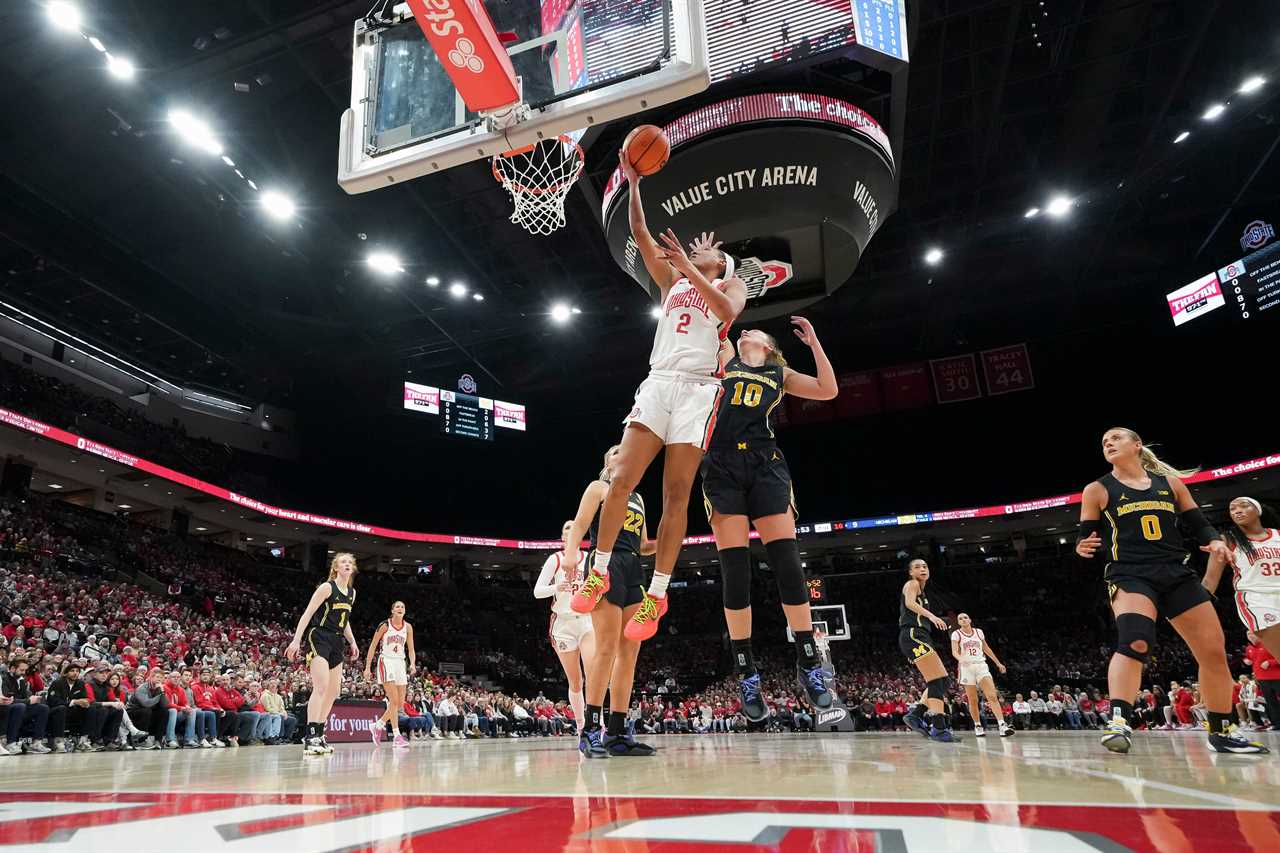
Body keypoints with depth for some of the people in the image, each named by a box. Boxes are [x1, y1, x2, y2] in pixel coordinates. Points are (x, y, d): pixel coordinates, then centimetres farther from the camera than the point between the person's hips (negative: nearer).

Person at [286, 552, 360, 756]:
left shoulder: (352, 592, 12)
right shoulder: (327, 587, -9)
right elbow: (307, 614, -12)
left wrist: (352, 642, 15)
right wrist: (296, 640, -19)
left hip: (336, 642, 8)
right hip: (319, 638, -8)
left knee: (333, 691, 9)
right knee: (321, 686, -18)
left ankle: (319, 735, 18)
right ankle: (310, 738, -18)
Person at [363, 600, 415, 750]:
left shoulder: (408, 627, 5)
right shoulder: (385, 625, -6)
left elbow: (411, 649, 9)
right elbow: (373, 646, -2)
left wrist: (412, 664, -9)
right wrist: (367, 667, -5)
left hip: (400, 663, 5)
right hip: (386, 662, -5)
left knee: (400, 703, 5)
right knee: (394, 701, -14)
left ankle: (378, 725, 25)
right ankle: (397, 736, -12)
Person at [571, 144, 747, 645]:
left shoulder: (731, 286, 16)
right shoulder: (671, 281, 26)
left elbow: (726, 312, -9)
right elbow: (641, 236, 15)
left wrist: (689, 267, -13)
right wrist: (633, 184, 7)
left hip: (698, 388, -3)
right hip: (657, 383, 3)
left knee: (676, 495, -7)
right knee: (622, 479, -11)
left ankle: (657, 595, -5)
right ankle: (599, 571, -1)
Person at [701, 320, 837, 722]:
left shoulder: (781, 375, 22)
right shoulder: (727, 361, 24)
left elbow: (828, 390, 11)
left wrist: (813, 341, 12)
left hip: (765, 465, 0)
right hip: (722, 466, 0)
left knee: (787, 562, -10)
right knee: (735, 570, -5)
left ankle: (809, 663, 0)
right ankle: (746, 673, 1)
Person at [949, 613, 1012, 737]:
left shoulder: (979, 632, 10)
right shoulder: (956, 634, -1)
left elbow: (986, 649, 22)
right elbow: (954, 651, -14)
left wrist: (998, 663, 23)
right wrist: (960, 659, -35)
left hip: (981, 666, 2)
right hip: (966, 667, -2)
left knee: (992, 696, -14)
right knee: (973, 700, 1)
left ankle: (1002, 725, -22)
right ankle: (978, 726, 17)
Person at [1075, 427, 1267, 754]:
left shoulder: (1170, 482, 14)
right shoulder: (1097, 490, 5)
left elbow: (1200, 524, 16)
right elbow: (1086, 538, 4)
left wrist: (1215, 542, -6)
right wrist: (1083, 547, -20)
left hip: (1178, 574, 5)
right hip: (1130, 575, -4)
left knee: (1215, 652, 6)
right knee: (1135, 641, -31)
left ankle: (1221, 733, 25)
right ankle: (1119, 722, -36)